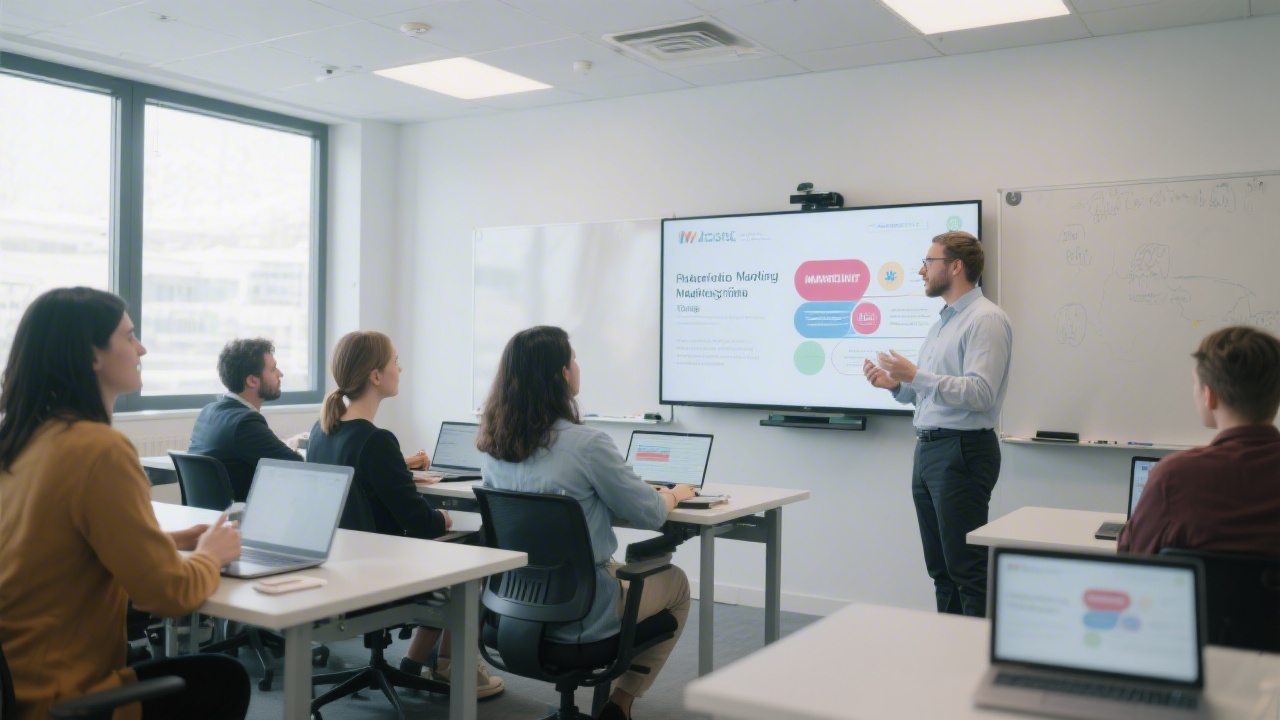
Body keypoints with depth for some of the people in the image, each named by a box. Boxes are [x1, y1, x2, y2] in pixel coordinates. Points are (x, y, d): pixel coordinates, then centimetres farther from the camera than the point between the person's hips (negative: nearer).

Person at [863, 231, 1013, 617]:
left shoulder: (986, 320, -11)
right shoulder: (942, 322, 19)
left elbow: (981, 393, -22)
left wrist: (917, 376, -23)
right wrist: (895, 384, 5)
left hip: (962, 452, -10)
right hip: (928, 451, 10)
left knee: (968, 570, -4)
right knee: (941, 567, 14)